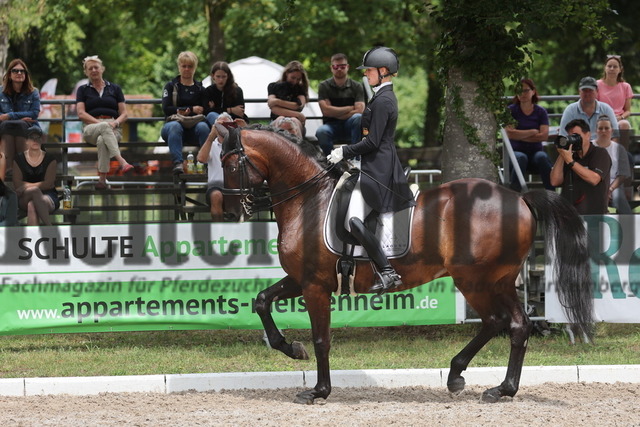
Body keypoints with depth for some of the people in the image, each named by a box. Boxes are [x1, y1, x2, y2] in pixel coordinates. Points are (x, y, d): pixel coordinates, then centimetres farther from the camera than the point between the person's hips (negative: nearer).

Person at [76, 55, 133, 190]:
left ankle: (102, 178, -44)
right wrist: (100, 123, -12)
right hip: (90, 128, 0)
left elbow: (124, 114, 12)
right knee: (104, 127, -39)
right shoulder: (83, 90, 18)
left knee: (102, 140, -38)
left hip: (114, 129, 0)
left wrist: (115, 123, -11)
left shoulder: (114, 88, 19)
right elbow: (81, 113, 3)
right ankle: (122, 162, -55)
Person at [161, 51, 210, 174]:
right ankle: (178, 163, -53)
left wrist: (183, 111, -14)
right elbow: (166, 109, 0)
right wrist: (192, 109, -5)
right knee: (175, 126, -38)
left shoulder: (200, 89, 19)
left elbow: (205, 111, 4)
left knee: (203, 126, -35)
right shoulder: (171, 86, 15)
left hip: (194, 127, 1)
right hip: (174, 122, -1)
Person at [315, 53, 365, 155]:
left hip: (350, 125, 1)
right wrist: (350, 108, -5)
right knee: (321, 132, -35)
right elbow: (326, 110, -8)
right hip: (332, 125, -1)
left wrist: (336, 114, -8)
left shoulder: (357, 87, 5)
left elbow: (359, 111, -8)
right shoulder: (324, 86, 4)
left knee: (358, 118, -34)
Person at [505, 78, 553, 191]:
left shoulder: (541, 112, 10)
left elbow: (544, 135, -4)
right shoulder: (511, 110, 6)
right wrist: (533, 132, -4)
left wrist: (520, 135, -5)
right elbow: (510, 134, -8)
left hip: (536, 151, 1)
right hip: (517, 151, -1)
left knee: (542, 157, -34)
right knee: (521, 158, -37)